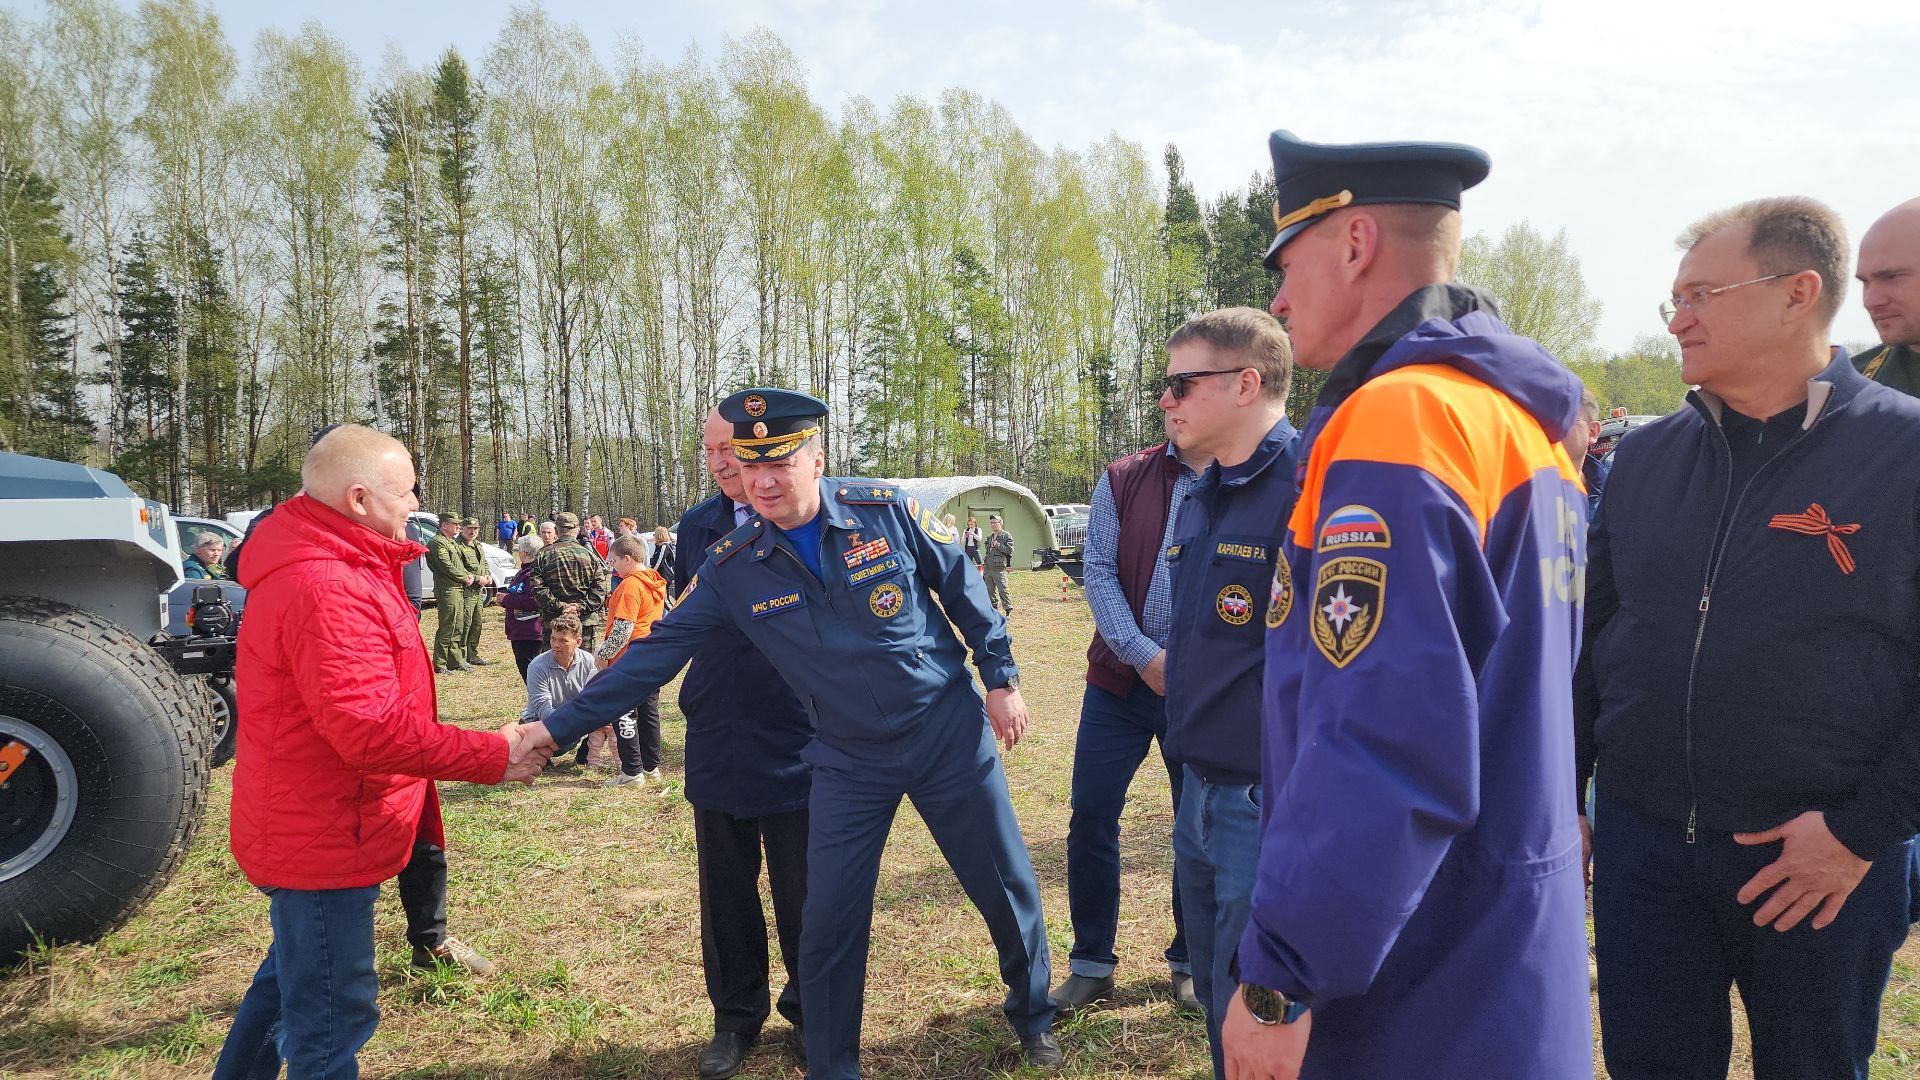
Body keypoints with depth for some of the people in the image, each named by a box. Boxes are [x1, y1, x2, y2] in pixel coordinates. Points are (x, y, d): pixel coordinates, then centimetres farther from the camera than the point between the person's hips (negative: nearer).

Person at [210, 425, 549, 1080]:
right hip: (323, 839, -11)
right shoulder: (327, 589, -27)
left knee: (292, 975, 29)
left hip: (308, 826, 11)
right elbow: (372, 727, -32)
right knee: (330, 1020, 4)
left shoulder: (335, 567, 8)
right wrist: (494, 756, -26)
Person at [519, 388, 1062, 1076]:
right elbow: (655, 653, -6)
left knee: (1007, 889, 11)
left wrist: (1001, 679, 2)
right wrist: (558, 728, -8)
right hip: (848, 759, 1)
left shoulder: (885, 511, -13)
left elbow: (963, 589, -1)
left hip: (948, 731, 0)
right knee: (830, 921, 1)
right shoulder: (733, 568, -8)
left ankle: (1032, 1017, 40)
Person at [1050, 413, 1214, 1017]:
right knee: (1091, 821, 3)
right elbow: (1099, 571, -3)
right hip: (1120, 680, 2)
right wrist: (1145, 655, -14)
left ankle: (1190, 962, 31)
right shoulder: (1124, 480, 1)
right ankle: (1092, 965, 20)